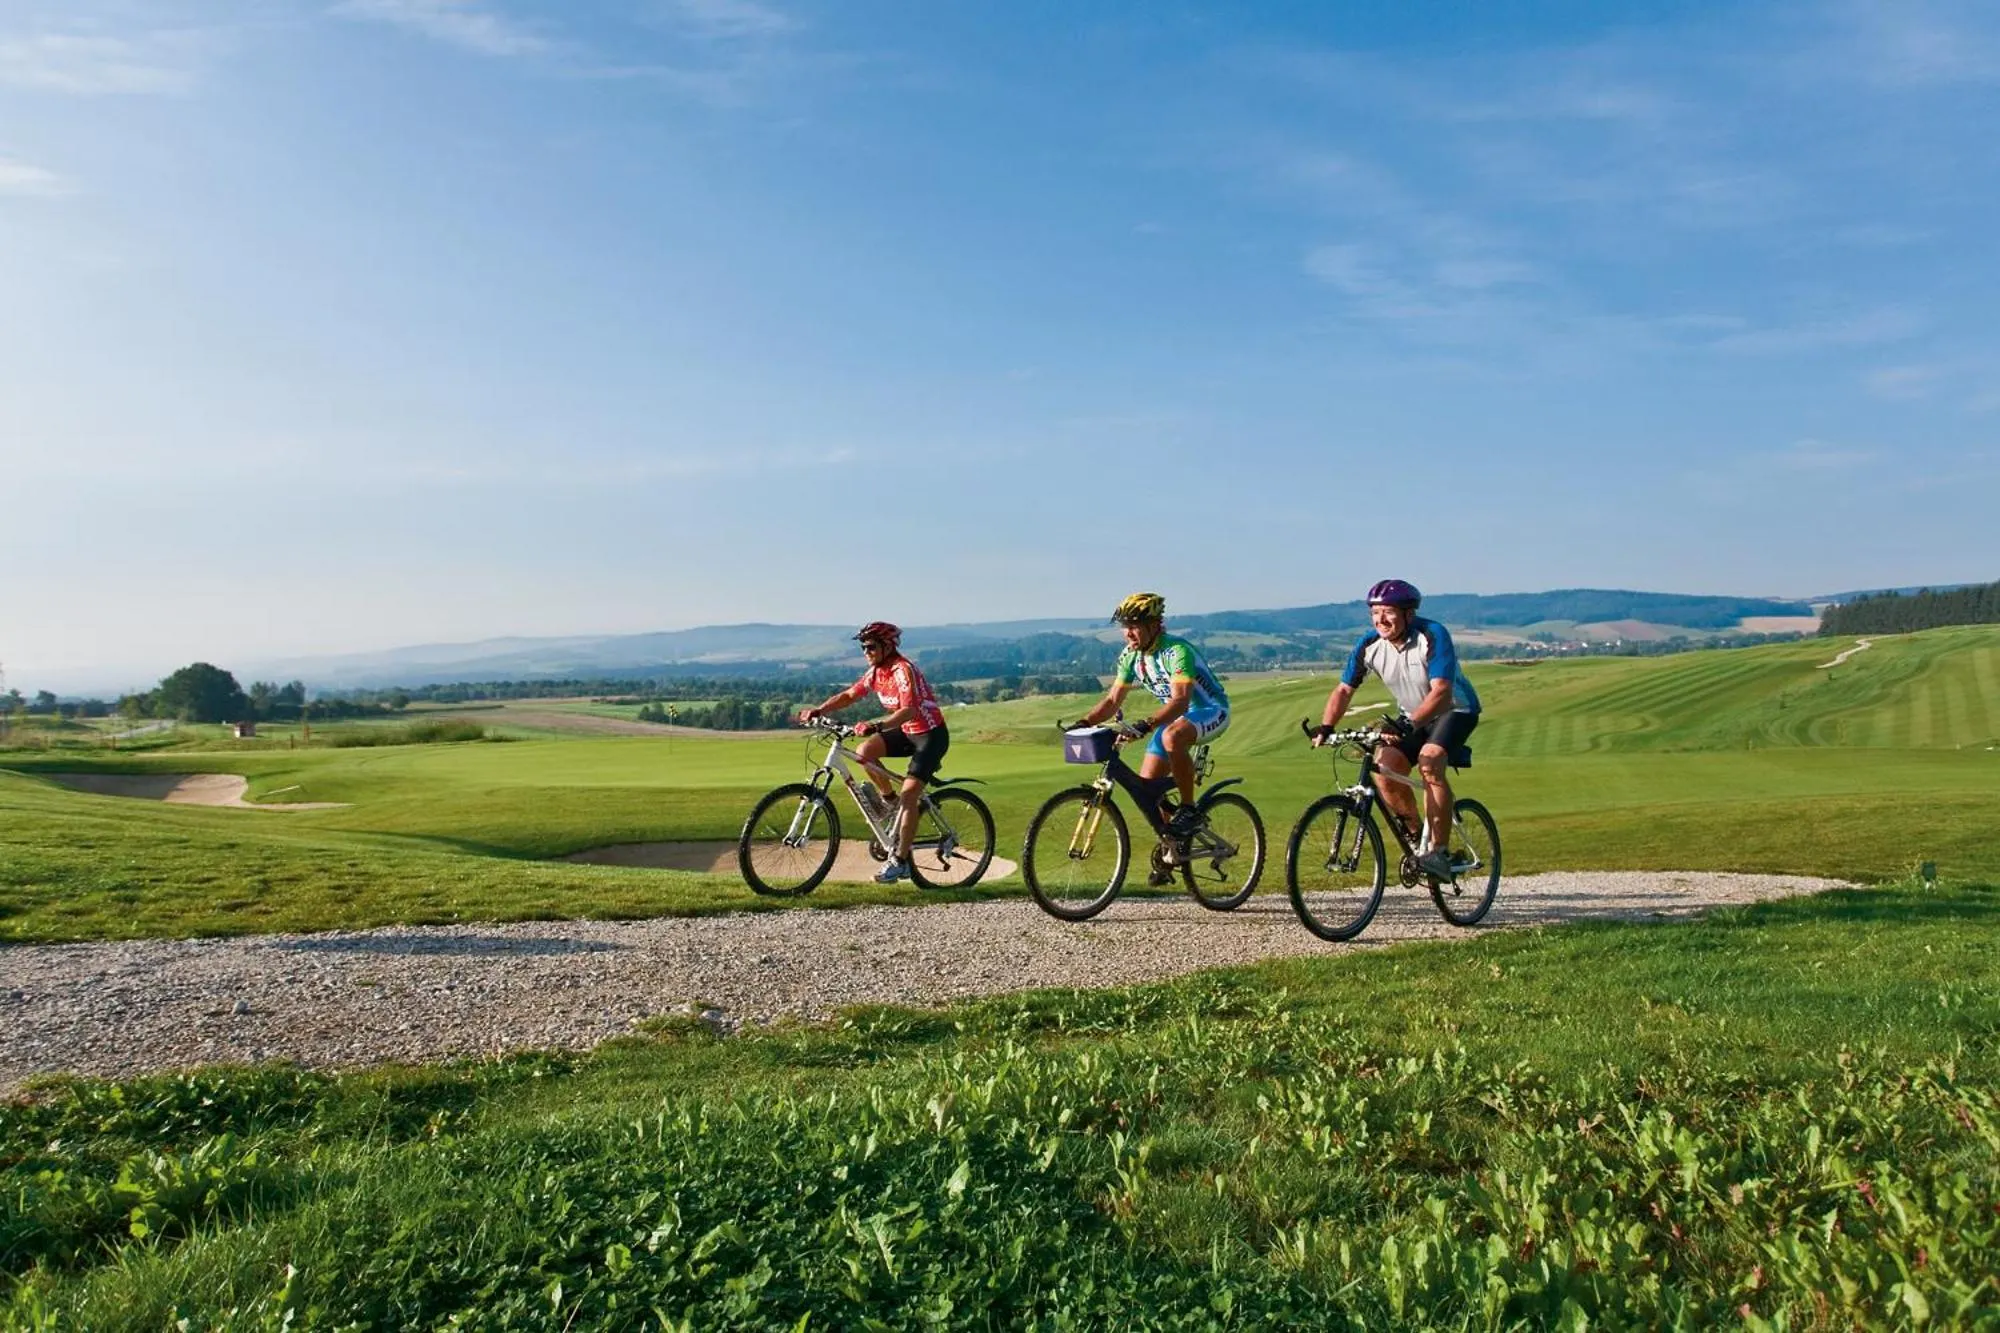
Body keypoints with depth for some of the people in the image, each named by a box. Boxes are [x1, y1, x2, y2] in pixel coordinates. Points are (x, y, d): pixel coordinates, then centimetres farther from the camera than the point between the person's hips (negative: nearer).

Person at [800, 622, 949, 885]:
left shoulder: (904, 670, -24)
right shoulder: (876, 671, 2)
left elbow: (909, 711, -36)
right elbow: (849, 695, 6)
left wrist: (875, 725, -49)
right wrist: (818, 711, -8)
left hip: (931, 734, -8)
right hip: (907, 732, 8)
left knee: (908, 795, -16)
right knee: (864, 751, -12)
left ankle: (900, 861, -10)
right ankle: (888, 798, 10)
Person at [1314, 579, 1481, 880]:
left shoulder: (1433, 636, -27)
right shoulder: (1369, 645, -13)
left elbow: (1441, 691, -37)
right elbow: (1344, 689, -9)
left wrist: (1409, 724, -51)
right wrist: (1326, 726, -26)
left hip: (1455, 710, -5)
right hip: (1413, 718, 5)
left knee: (1430, 762, -31)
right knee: (1383, 765, -18)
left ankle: (1439, 852, -25)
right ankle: (1415, 835, 7)